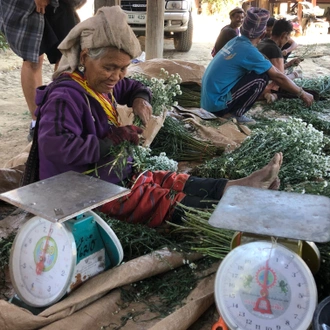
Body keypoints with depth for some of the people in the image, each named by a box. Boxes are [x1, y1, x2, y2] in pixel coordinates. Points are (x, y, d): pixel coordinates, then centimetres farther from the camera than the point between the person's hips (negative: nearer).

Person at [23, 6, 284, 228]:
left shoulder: (102, 84, 8)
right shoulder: (65, 96, -23)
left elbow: (133, 87, 28)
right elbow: (54, 147, -36)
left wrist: (140, 99, 0)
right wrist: (112, 141, -28)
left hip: (120, 176, 10)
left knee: (176, 183, -3)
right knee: (171, 204, -17)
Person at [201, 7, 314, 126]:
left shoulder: (236, 41, 9)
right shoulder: (249, 50, -15)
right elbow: (278, 77, -7)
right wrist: (302, 94, 4)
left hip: (208, 100, 8)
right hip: (216, 103, -8)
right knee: (262, 77, -9)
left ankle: (228, 111, 11)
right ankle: (235, 113, -2)